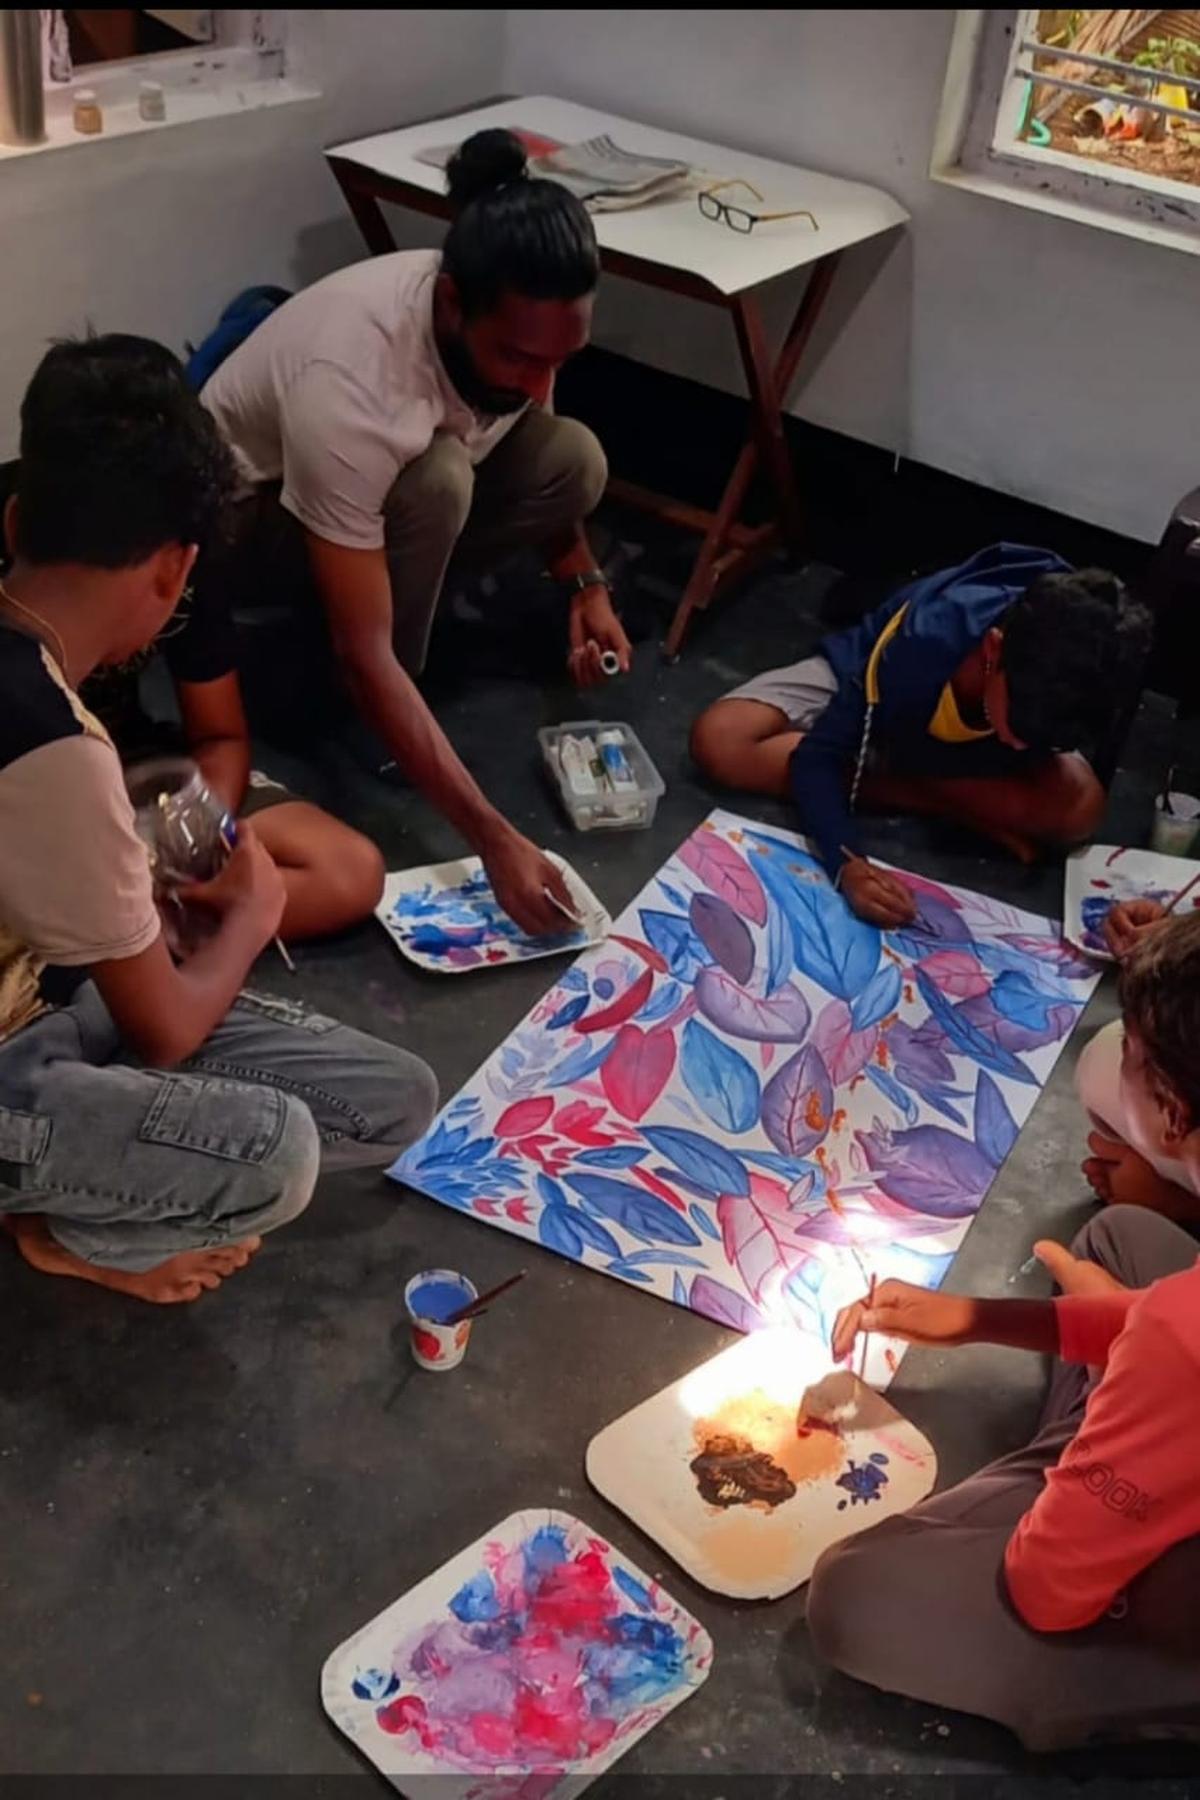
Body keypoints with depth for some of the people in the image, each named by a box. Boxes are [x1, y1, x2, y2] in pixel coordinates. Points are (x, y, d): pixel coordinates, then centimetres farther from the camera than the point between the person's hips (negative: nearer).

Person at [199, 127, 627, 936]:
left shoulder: (513, 324, -22)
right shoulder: (348, 391, -42)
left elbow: (536, 464, 3)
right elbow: (363, 656, -41)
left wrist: (585, 584, -14)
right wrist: (495, 839, -43)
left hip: (384, 483, 6)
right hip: (245, 502, -6)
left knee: (576, 458, -16)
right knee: (436, 480, -36)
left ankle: (384, 581, 1)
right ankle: (373, 723, -13)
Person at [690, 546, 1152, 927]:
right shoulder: (920, 647, -41)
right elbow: (816, 757, -34)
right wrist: (848, 863, -48)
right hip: (863, 678, 0)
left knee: (1079, 809, -29)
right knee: (717, 741, -28)